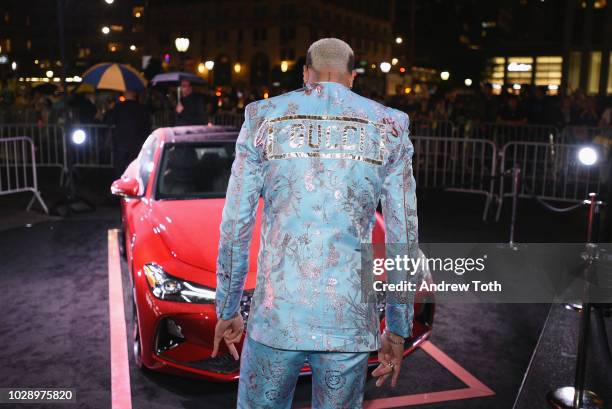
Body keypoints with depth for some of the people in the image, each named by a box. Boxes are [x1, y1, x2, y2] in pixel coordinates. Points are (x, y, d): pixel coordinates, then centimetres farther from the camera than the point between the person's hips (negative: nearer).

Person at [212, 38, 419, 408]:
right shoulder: (389, 128, 4)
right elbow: (404, 239, 3)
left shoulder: (263, 118, 3)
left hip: (276, 318, 0)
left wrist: (227, 311, 14)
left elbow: (235, 227, 3)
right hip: (350, 322, 1)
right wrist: (398, 330, 12)